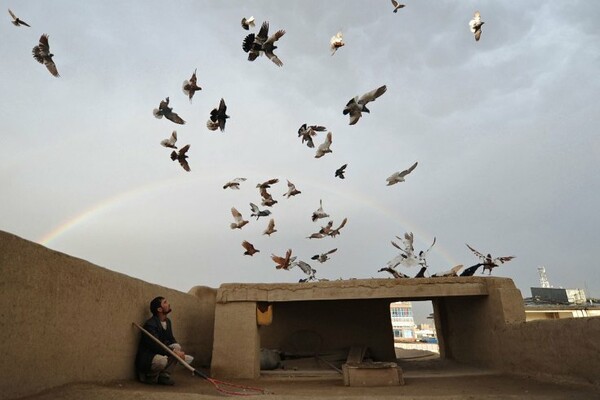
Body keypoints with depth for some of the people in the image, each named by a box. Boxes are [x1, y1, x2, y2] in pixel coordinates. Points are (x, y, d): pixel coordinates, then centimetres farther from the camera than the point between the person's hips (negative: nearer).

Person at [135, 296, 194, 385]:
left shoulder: (167, 321, 7)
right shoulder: (150, 324, -21)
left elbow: (171, 340, 9)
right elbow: (155, 346, -26)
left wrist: (179, 351, -11)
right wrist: (174, 352, -28)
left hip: (160, 352, 8)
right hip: (146, 358, -8)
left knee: (176, 347, -14)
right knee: (162, 360, -36)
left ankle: (163, 374, -3)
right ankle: (149, 376, -3)